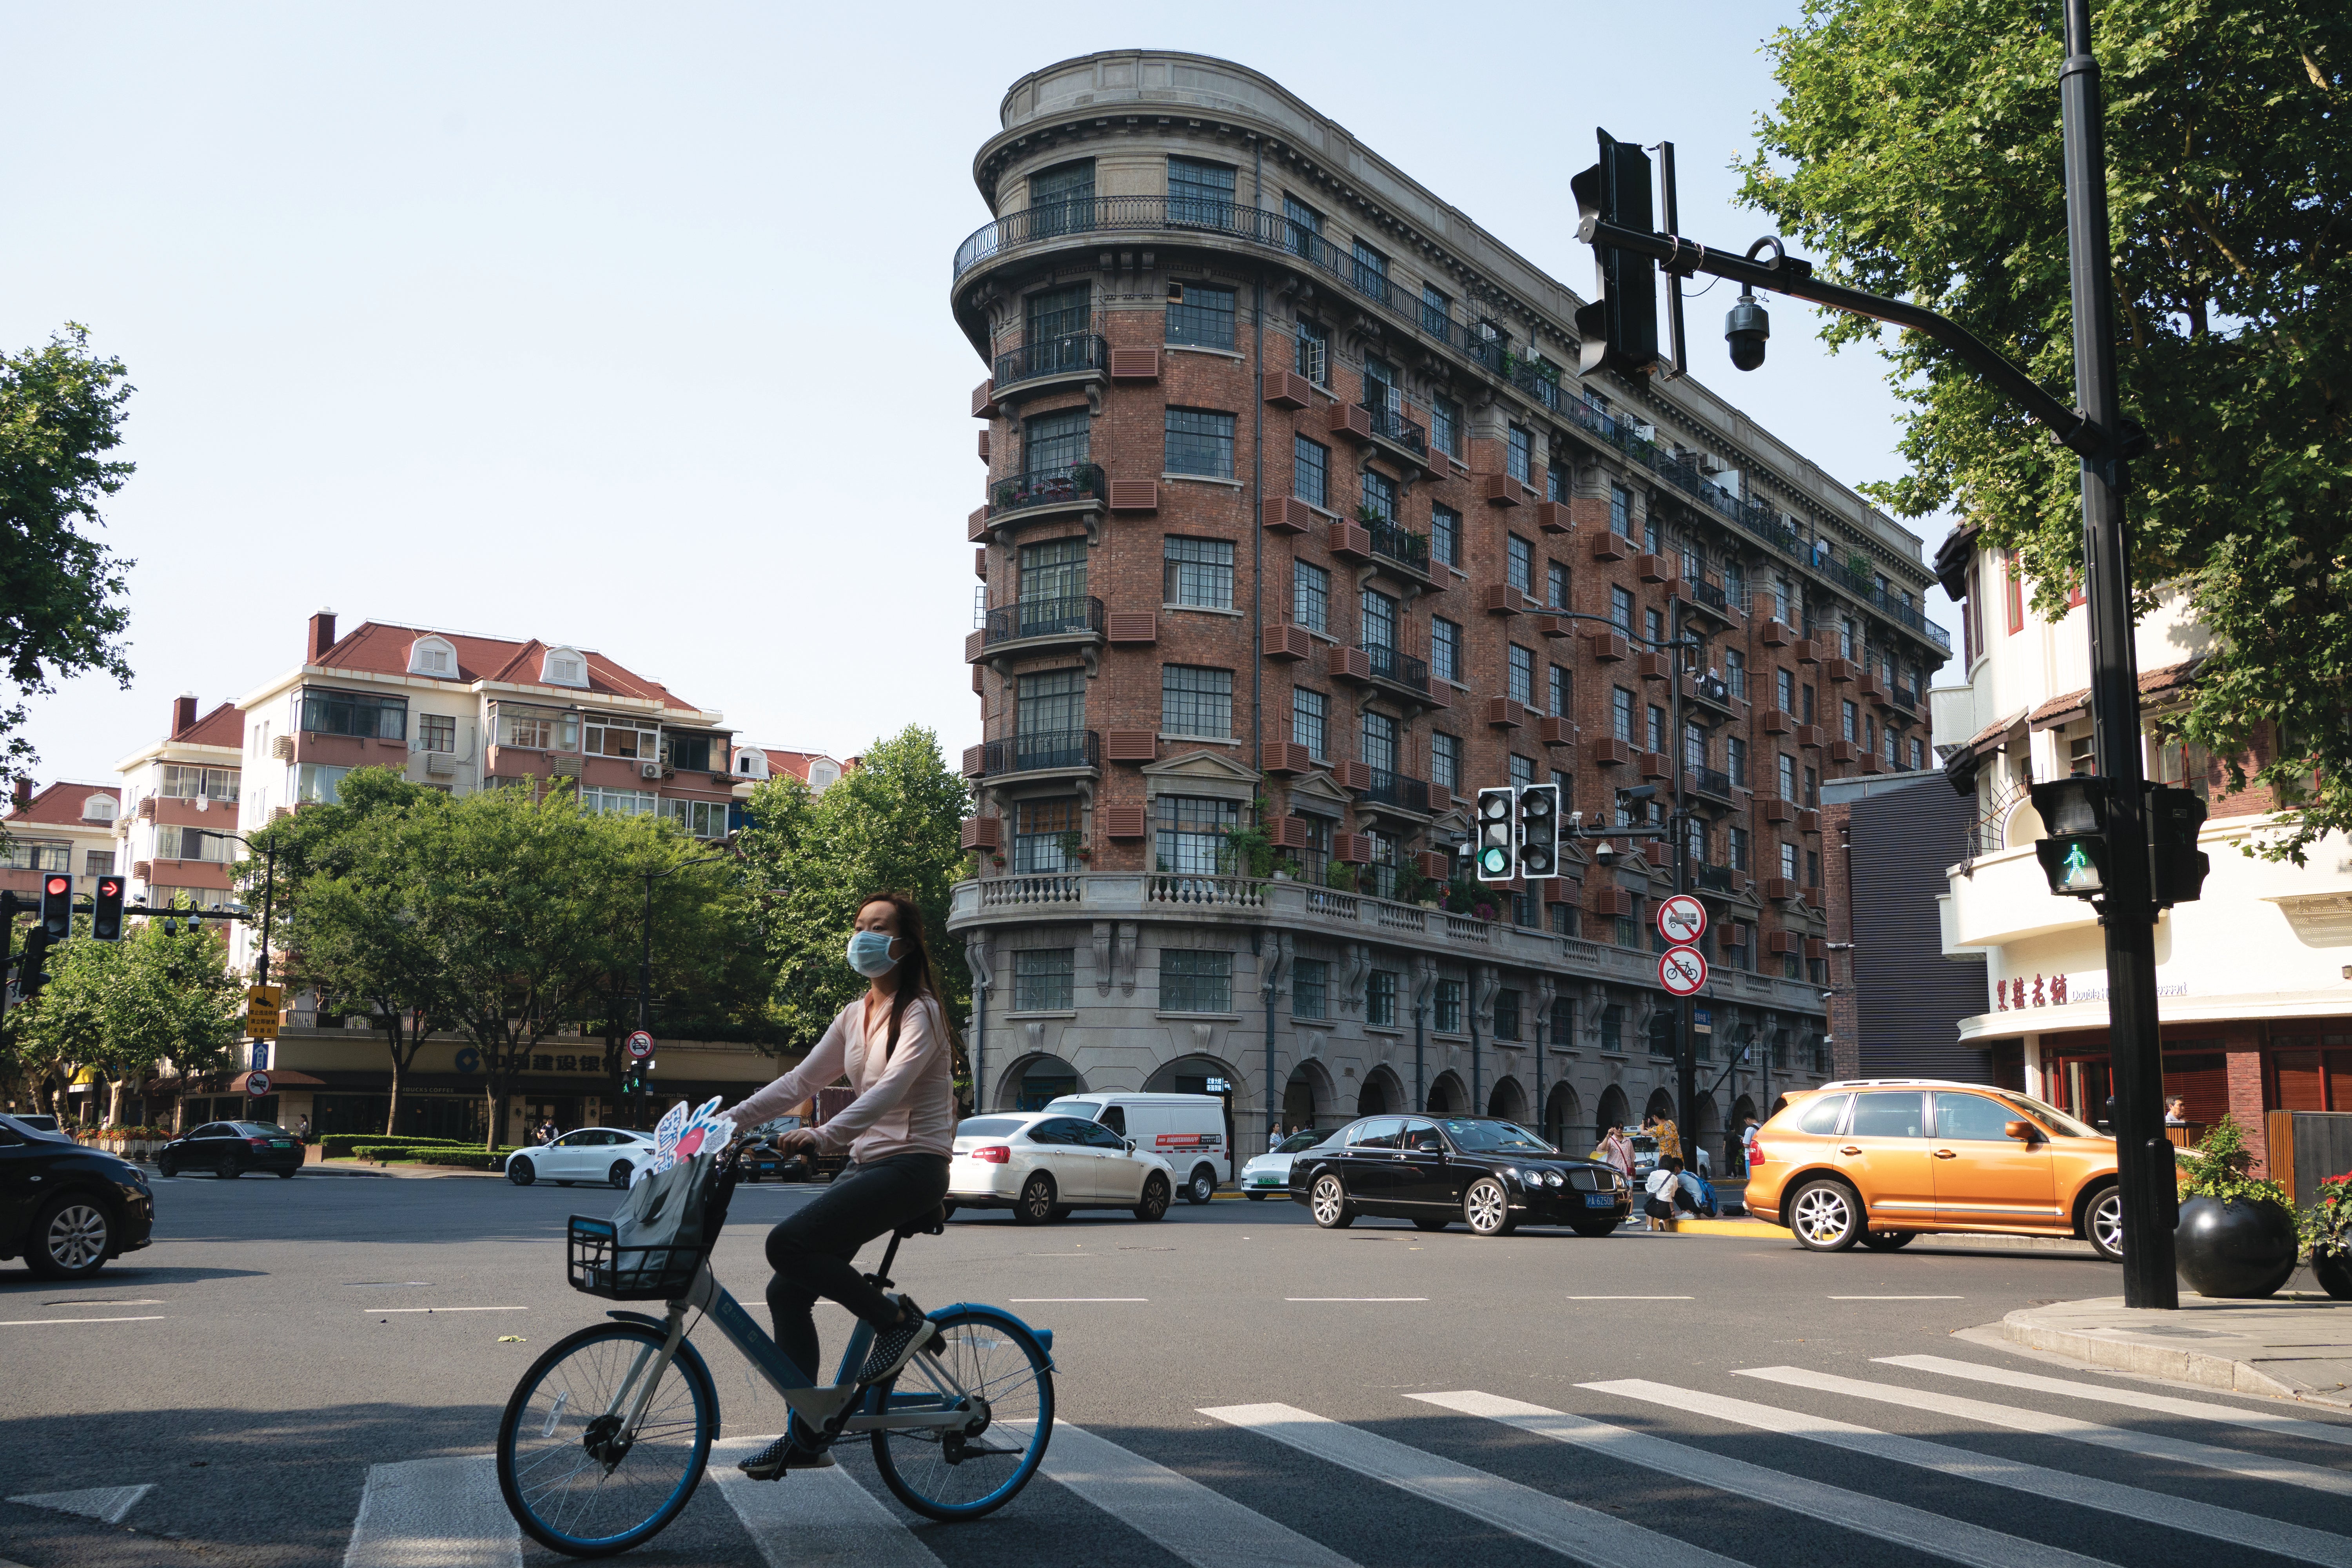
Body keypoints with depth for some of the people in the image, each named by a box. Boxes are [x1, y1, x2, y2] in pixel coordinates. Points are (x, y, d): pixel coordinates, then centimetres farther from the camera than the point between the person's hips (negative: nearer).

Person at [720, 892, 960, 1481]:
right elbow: (799, 1081, 12)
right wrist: (727, 1121, 2)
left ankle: (899, 1319, -9)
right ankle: (804, 1438, 10)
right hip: (866, 1165, 8)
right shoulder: (855, 1016, 13)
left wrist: (822, 1136, -39)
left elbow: (892, 1087, -26)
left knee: (788, 1243, -25)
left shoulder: (920, 1014, -11)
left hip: (913, 1167, -8)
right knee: (787, 1292, 0)